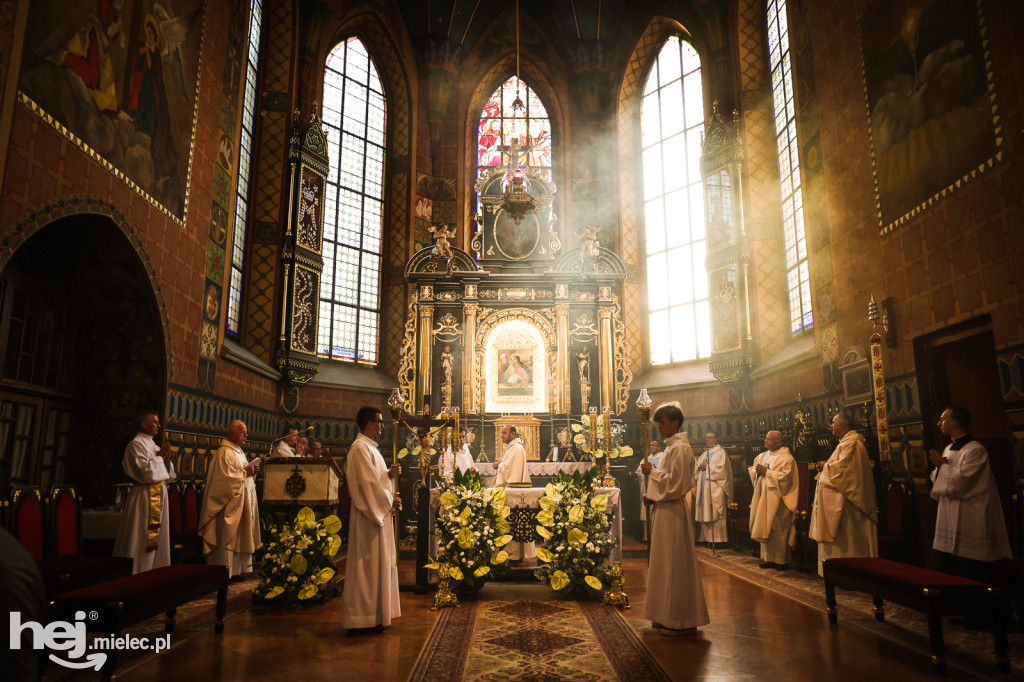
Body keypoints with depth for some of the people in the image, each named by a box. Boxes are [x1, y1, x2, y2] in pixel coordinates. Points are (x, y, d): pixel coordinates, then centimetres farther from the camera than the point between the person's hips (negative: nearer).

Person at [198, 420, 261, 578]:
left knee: (241, 538, 11)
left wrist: (252, 470, 4)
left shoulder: (239, 451, 16)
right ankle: (225, 572, 3)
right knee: (228, 537, -4)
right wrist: (245, 473, -17)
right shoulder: (224, 452, -14)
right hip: (230, 504, -10)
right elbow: (225, 477, -22)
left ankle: (239, 568, 18)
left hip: (243, 502, 10)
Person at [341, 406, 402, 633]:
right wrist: (390, 501, -12)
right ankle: (364, 618, 3)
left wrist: (389, 473, 2)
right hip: (369, 515, -10)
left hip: (379, 512, 10)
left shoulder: (369, 447, 16)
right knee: (368, 565, -4)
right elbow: (368, 482, -20)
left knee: (380, 563, 14)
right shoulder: (360, 448, -16)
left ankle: (375, 613, 22)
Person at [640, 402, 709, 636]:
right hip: (665, 510, 10)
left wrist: (652, 471, -12)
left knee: (675, 564, -3)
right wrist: (652, 495, 7)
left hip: (673, 513, -10)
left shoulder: (680, 448, -16)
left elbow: (674, 482, -22)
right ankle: (669, 616, 24)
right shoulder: (673, 446, 15)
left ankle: (681, 621, 7)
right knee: (667, 563, 15)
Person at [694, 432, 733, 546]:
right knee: (704, 514, 5)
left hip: (715, 489, -7)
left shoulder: (720, 452, -2)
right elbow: (697, 466, 17)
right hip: (703, 487, 7)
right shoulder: (705, 453, 20)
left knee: (715, 514, -6)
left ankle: (717, 539, -1)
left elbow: (721, 468, -14)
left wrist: (707, 467, -8)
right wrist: (700, 467, -5)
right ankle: (705, 537, 9)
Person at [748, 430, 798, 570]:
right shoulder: (763, 455, 14)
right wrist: (758, 470, -3)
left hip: (777, 499, -7)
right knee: (765, 529, 8)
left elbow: (784, 476, -18)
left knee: (779, 529, -3)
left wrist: (767, 472, -16)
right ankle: (768, 558, 15)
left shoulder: (786, 458, -8)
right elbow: (753, 468, 18)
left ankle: (782, 560, 5)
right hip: (764, 497, 7)